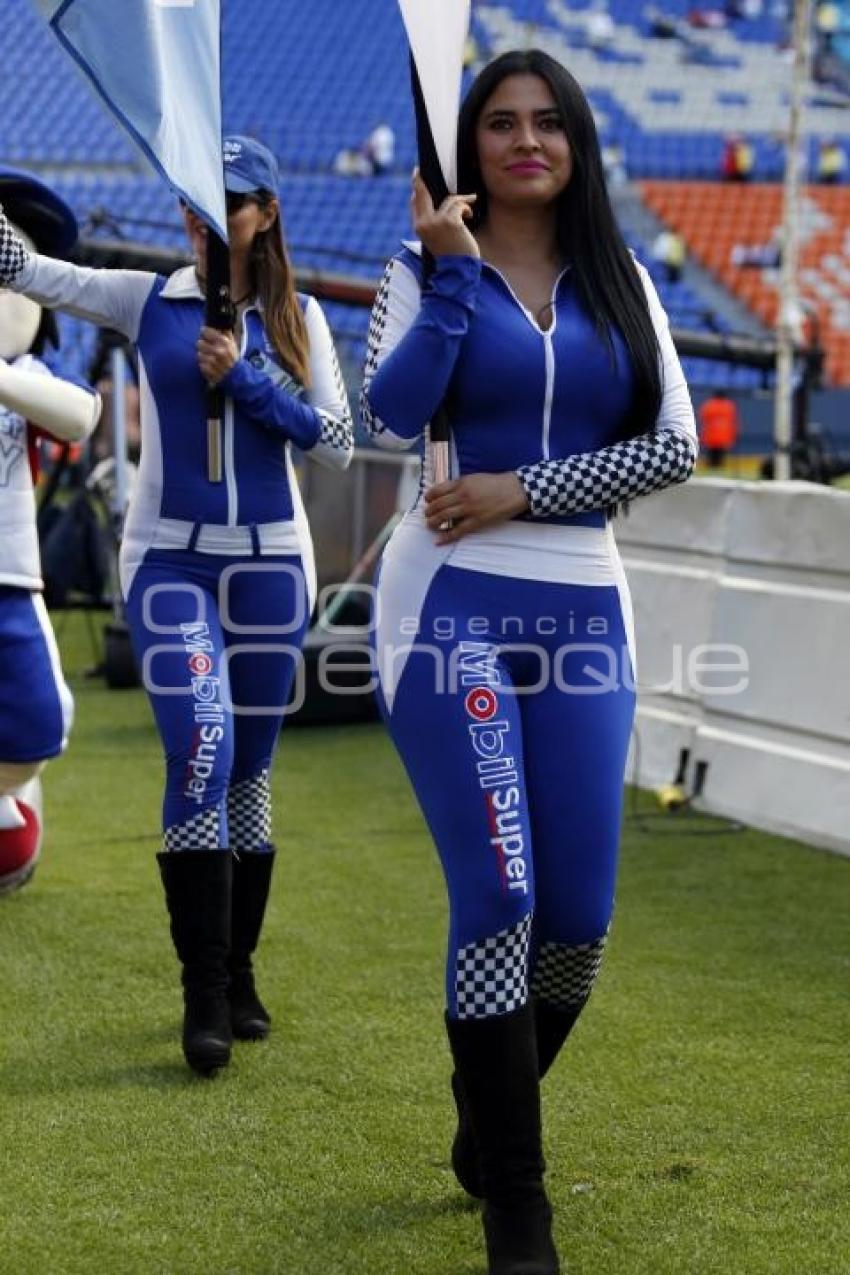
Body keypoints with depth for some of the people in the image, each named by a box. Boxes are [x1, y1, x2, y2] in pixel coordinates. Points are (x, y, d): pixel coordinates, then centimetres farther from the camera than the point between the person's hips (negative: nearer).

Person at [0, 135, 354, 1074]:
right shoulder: (146, 301, 3)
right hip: (169, 558, -2)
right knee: (202, 752, -18)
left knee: (249, 770, 10)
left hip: (270, 561, 2)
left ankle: (238, 977, 23)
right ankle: (204, 994, -13)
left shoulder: (296, 318, 6)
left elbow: (338, 442, 0)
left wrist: (246, 379, -11)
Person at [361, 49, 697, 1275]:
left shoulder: (620, 280, 11)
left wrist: (524, 493, -9)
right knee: (497, 896, -11)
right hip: (453, 606, -3)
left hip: (583, 612, 3)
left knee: (580, 911, 2)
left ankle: (488, 1127, 30)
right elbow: (391, 419, -13)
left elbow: (674, 445, 0)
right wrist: (456, 272, -12)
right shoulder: (428, 268, 4)